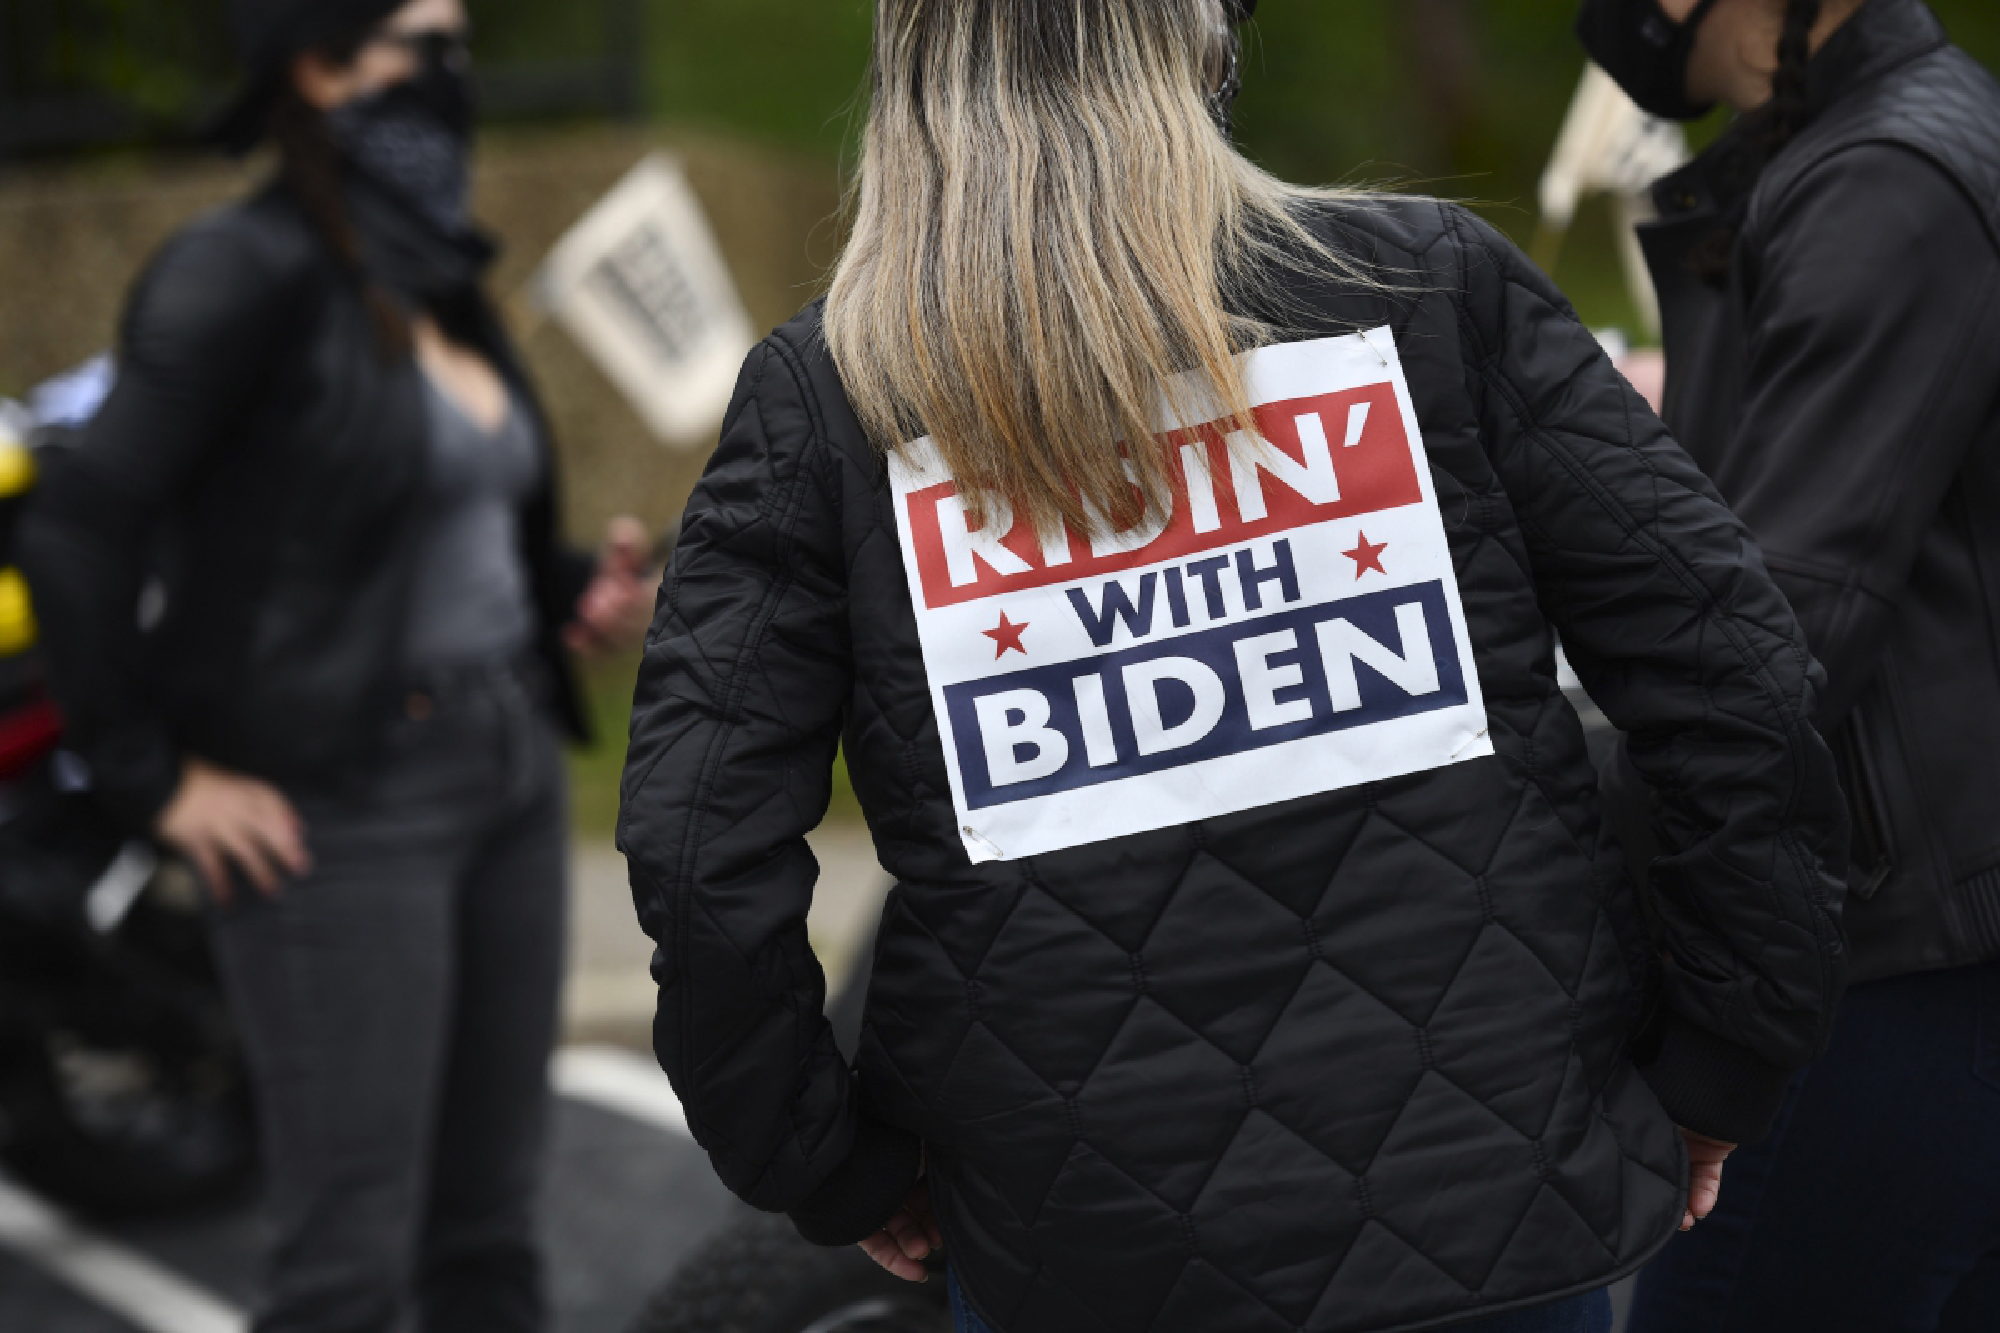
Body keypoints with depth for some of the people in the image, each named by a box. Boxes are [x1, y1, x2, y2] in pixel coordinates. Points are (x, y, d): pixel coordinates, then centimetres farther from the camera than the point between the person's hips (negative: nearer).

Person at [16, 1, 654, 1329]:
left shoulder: (440, 275, 12)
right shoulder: (253, 269, -12)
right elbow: (79, 528, -18)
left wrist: (578, 593, 5)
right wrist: (155, 777, -15)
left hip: (511, 770, 8)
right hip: (346, 806, -8)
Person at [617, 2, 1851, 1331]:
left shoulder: (819, 394, -4)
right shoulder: (1432, 285, -3)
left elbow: (700, 844, -10)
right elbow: (1737, 678, -6)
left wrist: (834, 1169, 4)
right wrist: (1722, 1067, 4)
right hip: (1501, 1207, 1)